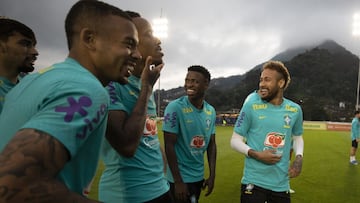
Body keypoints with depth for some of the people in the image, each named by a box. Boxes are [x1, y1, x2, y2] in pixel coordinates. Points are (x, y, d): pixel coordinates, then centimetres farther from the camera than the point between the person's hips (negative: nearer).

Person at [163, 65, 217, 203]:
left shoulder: (211, 111, 0)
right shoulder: (175, 107, -17)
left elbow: (211, 144, 7)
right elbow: (169, 145, -17)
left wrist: (212, 175, 4)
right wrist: (178, 181, -16)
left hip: (199, 176, 6)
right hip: (180, 177, -6)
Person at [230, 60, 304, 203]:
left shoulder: (295, 110, 1)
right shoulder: (251, 105, -10)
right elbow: (235, 140, -5)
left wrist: (299, 157, 1)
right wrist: (256, 154, -20)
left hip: (281, 184, 4)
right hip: (254, 182, -3)